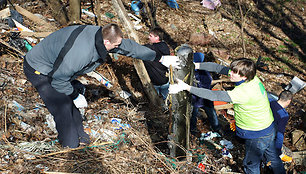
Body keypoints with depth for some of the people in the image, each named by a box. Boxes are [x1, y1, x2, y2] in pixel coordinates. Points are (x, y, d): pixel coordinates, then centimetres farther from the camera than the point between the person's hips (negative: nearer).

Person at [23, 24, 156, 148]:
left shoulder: (99, 35, -14)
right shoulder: (81, 53, -40)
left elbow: (128, 46, 1)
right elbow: (58, 79, -28)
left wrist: (153, 55, 12)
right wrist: (75, 96, -14)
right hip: (37, 70, -9)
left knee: (70, 102, 12)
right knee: (62, 106, -13)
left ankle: (79, 136, 29)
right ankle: (71, 147, 4)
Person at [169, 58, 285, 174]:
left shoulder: (244, 92, -35)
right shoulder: (251, 77, -10)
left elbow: (214, 96, -38)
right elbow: (219, 68, -7)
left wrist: (186, 87, -37)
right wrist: (195, 65, -9)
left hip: (257, 136, -8)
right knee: (273, 158, 29)